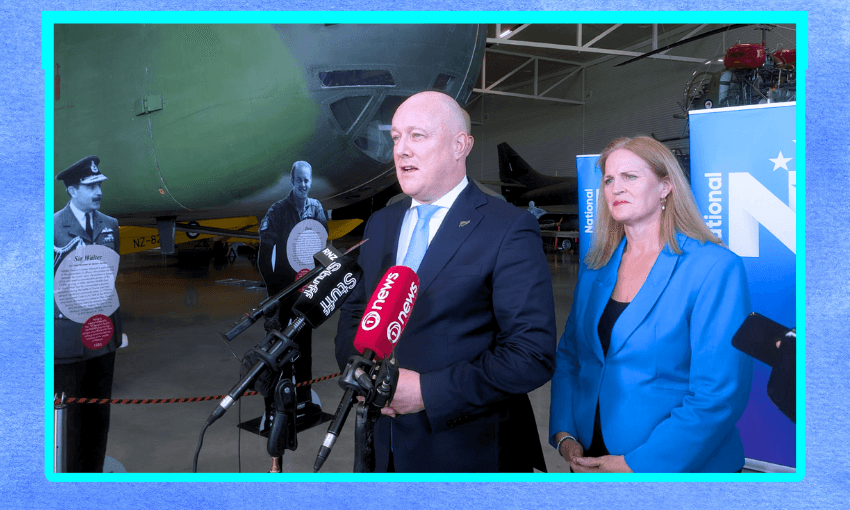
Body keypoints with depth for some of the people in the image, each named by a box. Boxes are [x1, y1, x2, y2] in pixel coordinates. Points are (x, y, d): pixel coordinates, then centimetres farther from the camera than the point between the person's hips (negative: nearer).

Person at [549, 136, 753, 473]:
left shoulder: (715, 268, -15)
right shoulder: (596, 269, 3)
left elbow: (719, 395, -19)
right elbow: (568, 355, 8)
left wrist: (638, 464, -20)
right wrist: (563, 435, -5)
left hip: (678, 467, -5)